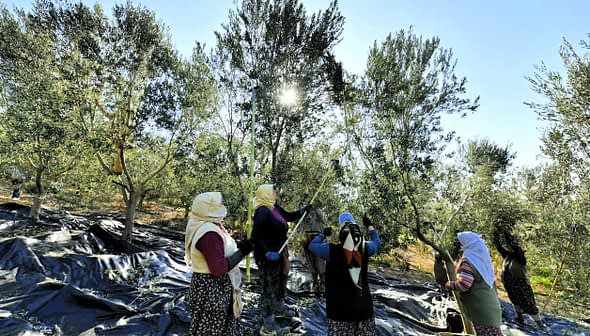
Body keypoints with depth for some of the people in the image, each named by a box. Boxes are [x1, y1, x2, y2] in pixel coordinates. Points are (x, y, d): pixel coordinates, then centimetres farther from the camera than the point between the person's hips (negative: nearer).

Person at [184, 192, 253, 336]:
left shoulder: (203, 227, 4)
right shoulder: (209, 234, -28)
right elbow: (219, 269, -30)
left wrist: (236, 247, 5)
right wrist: (241, 252, -22)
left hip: (209, 286, 10)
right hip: (212, 290, -10)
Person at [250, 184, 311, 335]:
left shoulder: (275, 208, 3)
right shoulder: (262, 212, -24)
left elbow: (288, 216, 17)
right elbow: (256, 236, -27)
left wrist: (303, 210, 5)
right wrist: (267, 253, -31)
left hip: (279, 252, 10)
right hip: (268, 257, -10)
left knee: (280, 283, 26)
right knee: (269, 288, 3)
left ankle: (279, 308, 50)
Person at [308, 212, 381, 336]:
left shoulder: (332, 250, -17)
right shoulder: (365, 248, -8)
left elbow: (312, 245, 1)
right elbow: (376, 241, 15)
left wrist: (323, 235, 16)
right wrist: (369, 226, 27)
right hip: (364, 306, 3)